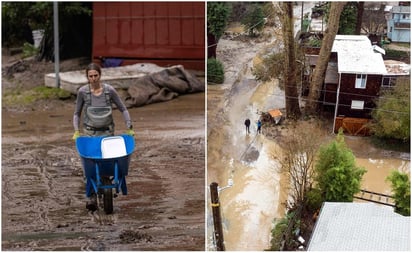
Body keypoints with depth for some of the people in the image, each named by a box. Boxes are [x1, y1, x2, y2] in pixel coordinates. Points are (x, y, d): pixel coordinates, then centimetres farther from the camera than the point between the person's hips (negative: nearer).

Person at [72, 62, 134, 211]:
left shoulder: (109, 90, -7)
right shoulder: (82, 92, -4)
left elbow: (123, 109, 2)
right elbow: (77, 113, 7)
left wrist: (129, 128, -6)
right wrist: (76, 131, -5)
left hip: (107, 131, 0)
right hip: (89, 132, 0)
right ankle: (92, 198, -6)